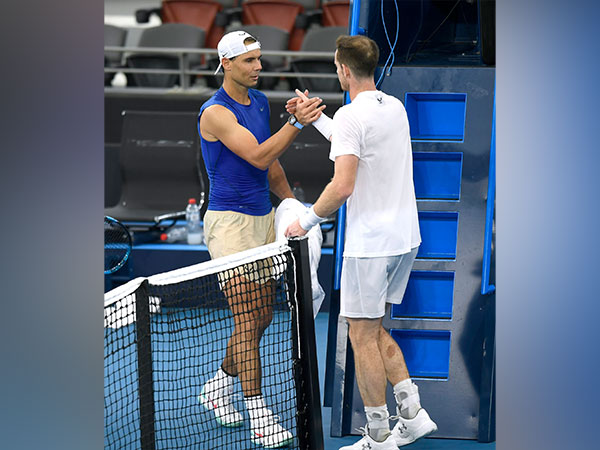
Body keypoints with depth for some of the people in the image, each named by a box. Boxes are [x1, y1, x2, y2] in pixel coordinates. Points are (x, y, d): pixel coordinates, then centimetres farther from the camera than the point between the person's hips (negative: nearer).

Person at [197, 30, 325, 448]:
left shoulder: (261, 101, 11)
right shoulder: (216, 112, -16)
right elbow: (258, 156, -27)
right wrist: (297, 122, -37)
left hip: (264, 219, 8)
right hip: (230, 222, -8)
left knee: (263, 316, 12)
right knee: (248, 319, -10)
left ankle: (219, 385, 32)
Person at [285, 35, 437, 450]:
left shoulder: (351, 115, -17)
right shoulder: (395, 107, 9)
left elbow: (343, 186, -23)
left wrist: (307, 220, -10)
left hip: (370, 244, -8)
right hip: (405, 237, 8)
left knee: (363, 336, 1)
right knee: (374, 330, 19)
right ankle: (412, 414, 15)